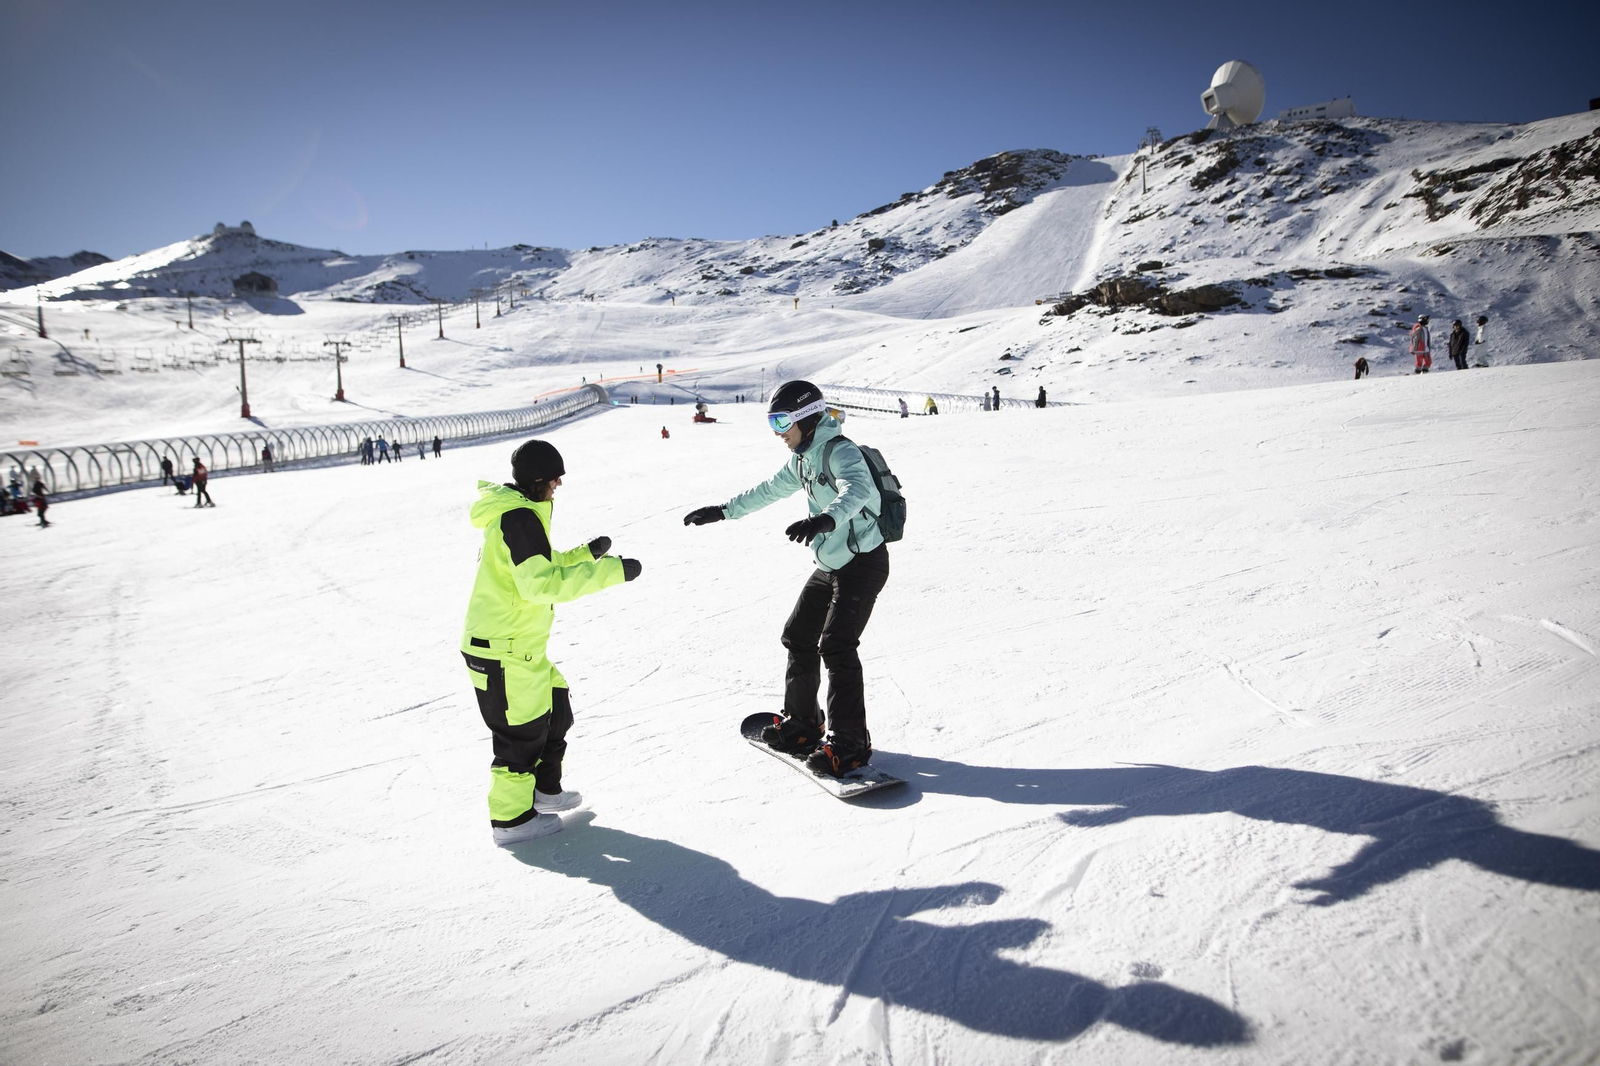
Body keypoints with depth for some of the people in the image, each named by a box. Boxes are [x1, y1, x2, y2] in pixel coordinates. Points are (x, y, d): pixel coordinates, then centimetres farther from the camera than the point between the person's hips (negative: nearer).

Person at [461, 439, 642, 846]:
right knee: (523, 731, 1)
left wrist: (586, 554, 15)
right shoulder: (519, 517, -20)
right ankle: (511, 818, 16)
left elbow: (541, 567, 23)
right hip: (504, 653, -10)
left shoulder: (513, 513, 13)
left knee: (554, 707, 21)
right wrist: (611, 571, -28)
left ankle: (543, 788, 36)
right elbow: (542, 583, -30)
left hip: (519, 647, 10)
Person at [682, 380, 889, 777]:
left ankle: (850, 744, -10)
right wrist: (722, 511, 26)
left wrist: (825, 519, -58)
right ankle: (802, 722, 29)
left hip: (863, 561, -10)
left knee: (836, 645, -16)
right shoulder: (802, 458, 10)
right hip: (830, 563, 10)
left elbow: (858, 491, -40)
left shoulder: (840, 451, -20)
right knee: (798, 637, 14)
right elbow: (768, 490, 25)